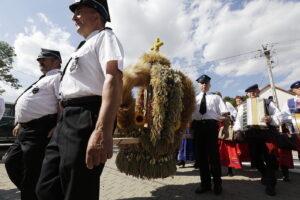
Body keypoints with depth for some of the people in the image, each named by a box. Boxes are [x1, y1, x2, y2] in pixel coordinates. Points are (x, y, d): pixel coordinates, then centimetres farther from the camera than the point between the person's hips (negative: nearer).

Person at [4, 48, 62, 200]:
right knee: (11, 162, 19)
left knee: (32, 172, -3)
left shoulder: (58, 76, -7)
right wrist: (20, 124, 24)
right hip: (26, 130, 11)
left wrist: (56, 128, -26)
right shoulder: (44, 79, 26)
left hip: (40, 130, -11)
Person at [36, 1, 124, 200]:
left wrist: (103, 130, -33)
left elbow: (113, 79, -19)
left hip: (86, 118, -10)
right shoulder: (86, 45, 30)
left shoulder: (105, 36, 1)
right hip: (67, 118, 10)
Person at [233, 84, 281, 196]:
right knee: (255, 157, 6)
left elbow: (278, 115, -1)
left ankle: (270, 184, 7)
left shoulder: (267, 103, 10)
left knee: (269, 156, -10)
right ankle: (265, 175, 34)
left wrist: (271, 119, -22)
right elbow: (239, 119, 4)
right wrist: (237, 130, -12)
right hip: (251, 134, 2)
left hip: (267, 132, -2)